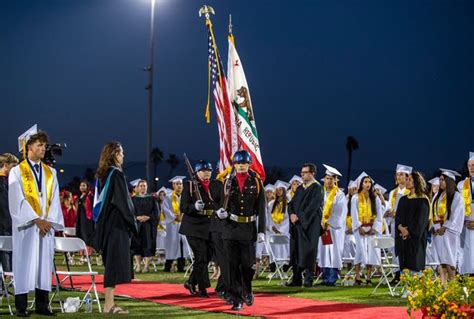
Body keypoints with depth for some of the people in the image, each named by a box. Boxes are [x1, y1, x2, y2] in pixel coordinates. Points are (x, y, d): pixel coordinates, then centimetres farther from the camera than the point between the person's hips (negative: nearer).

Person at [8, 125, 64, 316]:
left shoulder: (50, 172, 14)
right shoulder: (17, 172, 0)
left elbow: (54, 200, 9)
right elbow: (18, 201, -8)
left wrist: (49, 221, -5)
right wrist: (37, 220, -14)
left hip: (46, 225, 4)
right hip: (26, 226, -4)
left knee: (44, 263, 2)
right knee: (24, 263, -5)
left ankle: (42, 305, 6)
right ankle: (21, 307, -2)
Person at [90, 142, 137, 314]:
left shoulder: (101, 175, 12)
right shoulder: (116, 174, -13)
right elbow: (124, 201, -15)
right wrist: (132, 223, -8)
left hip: (104, 224, 9)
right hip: (117, 224, -9)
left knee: (110, 263, 13)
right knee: (115, 262, -7)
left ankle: (109, 303, 14)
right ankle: (109, 305, -8)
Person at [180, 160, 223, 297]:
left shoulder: (217, 185, 10)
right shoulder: (190, 186, -1)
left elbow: (222, 202, 1)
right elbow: (183, 207, -5)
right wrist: (195, 207, -25)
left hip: (211, 227, 4)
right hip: (194, 226, -4)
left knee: (207, 256, 6)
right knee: (201, 257, -7)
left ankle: (191, 282, 23)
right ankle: (202, 288, 1)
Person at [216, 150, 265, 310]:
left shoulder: (256, 183, 2)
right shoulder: (228, 182, 5)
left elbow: (261, 209, 0)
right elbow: (222, 204, 8)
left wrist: (261, 231, -6)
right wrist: (220, 212, -16)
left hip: (249, 229, -1)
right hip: (231, 229, 1)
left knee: (248, 264, 2)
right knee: (232, 265, -1)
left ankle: (247, 290, 31)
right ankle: (236, 299, 5)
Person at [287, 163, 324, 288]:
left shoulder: (317, 188, -5)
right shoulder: (299, 189, 18)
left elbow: (313, 206, -14)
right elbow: (291, 203, 14)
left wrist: (299, 217, -14)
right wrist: (292, 214, -6)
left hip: (309, 225, -7)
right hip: (297, 225, 7)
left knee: (308, 252, -6)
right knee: (295, 251, 6)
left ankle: (308, 279, -2)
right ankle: (296, 279, 10)